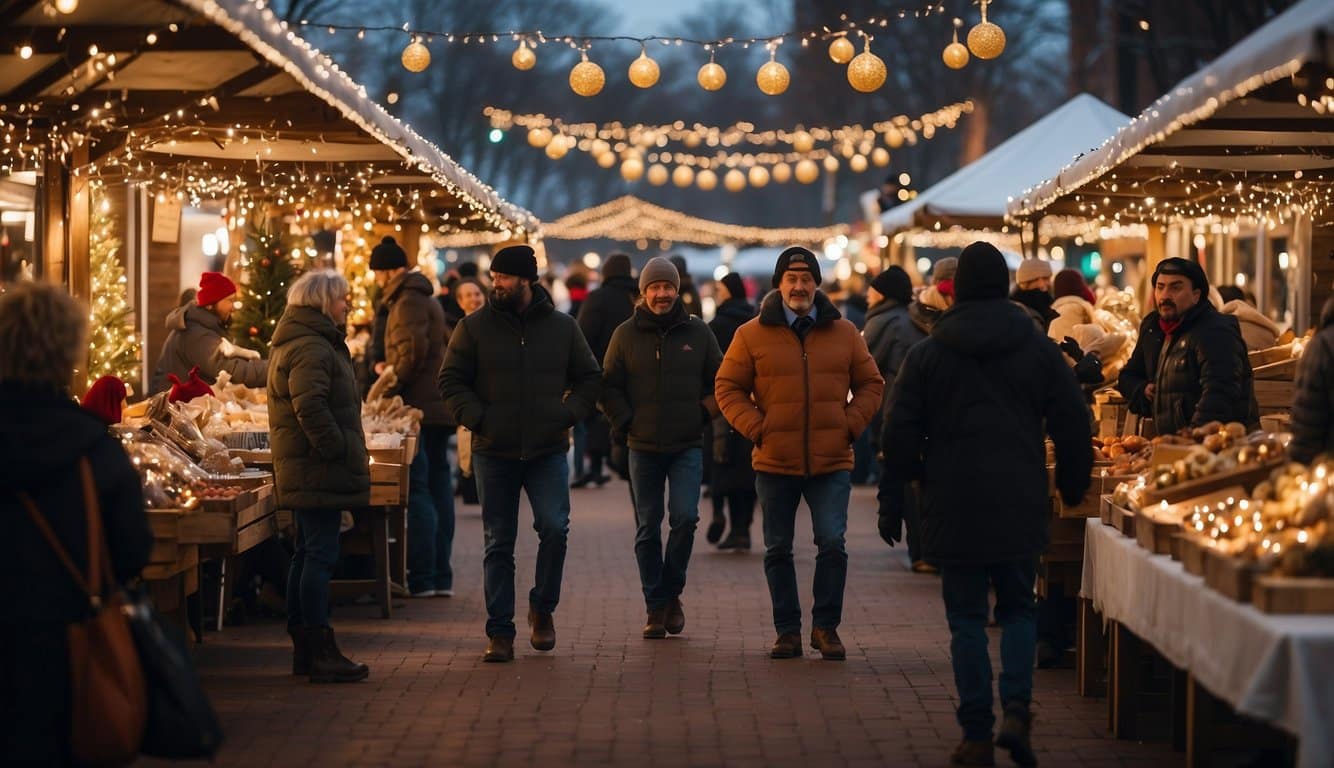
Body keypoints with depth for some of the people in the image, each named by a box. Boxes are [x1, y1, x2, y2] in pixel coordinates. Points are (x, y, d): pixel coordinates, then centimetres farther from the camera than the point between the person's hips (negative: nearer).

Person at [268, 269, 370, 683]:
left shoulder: (306, 343, 20)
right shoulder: (311, 348, -16)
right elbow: (310, 408, -28)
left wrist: (347, 451, 19)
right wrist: (338, 450, -22)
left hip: (304, 471, 12)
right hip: (318, 472, -12)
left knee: (308, 554, 13)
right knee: (320, 554, -10)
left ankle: (303, 649, 19)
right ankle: (320, 653, -9)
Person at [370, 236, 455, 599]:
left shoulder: (409, 302, -10)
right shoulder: (425, 298, 20)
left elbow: (414, 352, -21)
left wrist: (390, 386, -12)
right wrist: (392, 372, 16)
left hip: (419, 407, -10)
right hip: (438, 406, 10)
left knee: (417, 491, -8)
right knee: (438, 487, 9)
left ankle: (422, 578, -8)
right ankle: (441, 576, 12)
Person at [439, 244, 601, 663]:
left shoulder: (562, 327, 5)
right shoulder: (474, 327, 1)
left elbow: (589, 379, 12)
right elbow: (451, 380, 3)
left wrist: (567, 414, -4)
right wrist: (476, 418, -11)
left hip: (548, 452, 0)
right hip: (494, 454, 0)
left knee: (554, 527, -15)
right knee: (499, 544, 3)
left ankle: (542, 608, 8)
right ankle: (500, 632, 10)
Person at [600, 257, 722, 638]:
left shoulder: (698, 332, 4)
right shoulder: (626, 334, 3)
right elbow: (609, 386, 7)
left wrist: (703, 414, 2)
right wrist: (626, 422, -2)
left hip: (687, 447, 0)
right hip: (644, 448, 0)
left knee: (685, 518, -13)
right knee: (648, 529, 4)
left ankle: (671, 592, 7)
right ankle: (655, 607, 11)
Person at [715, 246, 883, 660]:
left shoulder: (844, 334, 6)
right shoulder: (752, 335, 1)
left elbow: (870, 383, 13)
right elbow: (727, 387, 4)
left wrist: (851, 424, 0)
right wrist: (755, 427, -8)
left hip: (832, 461, 0)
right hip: (774, 462, 0)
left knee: (832, 543, -9)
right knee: (778, 549, 7)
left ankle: (826, 626, 6)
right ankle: (788, 631, 18)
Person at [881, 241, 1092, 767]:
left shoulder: (926, 354, 0)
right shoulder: (1039, 349, 3)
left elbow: (900, 434, 1)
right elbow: (1072, 427, 5)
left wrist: (900, 490, 14)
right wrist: (1072, 487, 19)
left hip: (954, 506, -1)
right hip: (1021, 505, 1)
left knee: (967, 618, 5)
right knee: (1018, 608, 14)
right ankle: (1017, 709, -5)